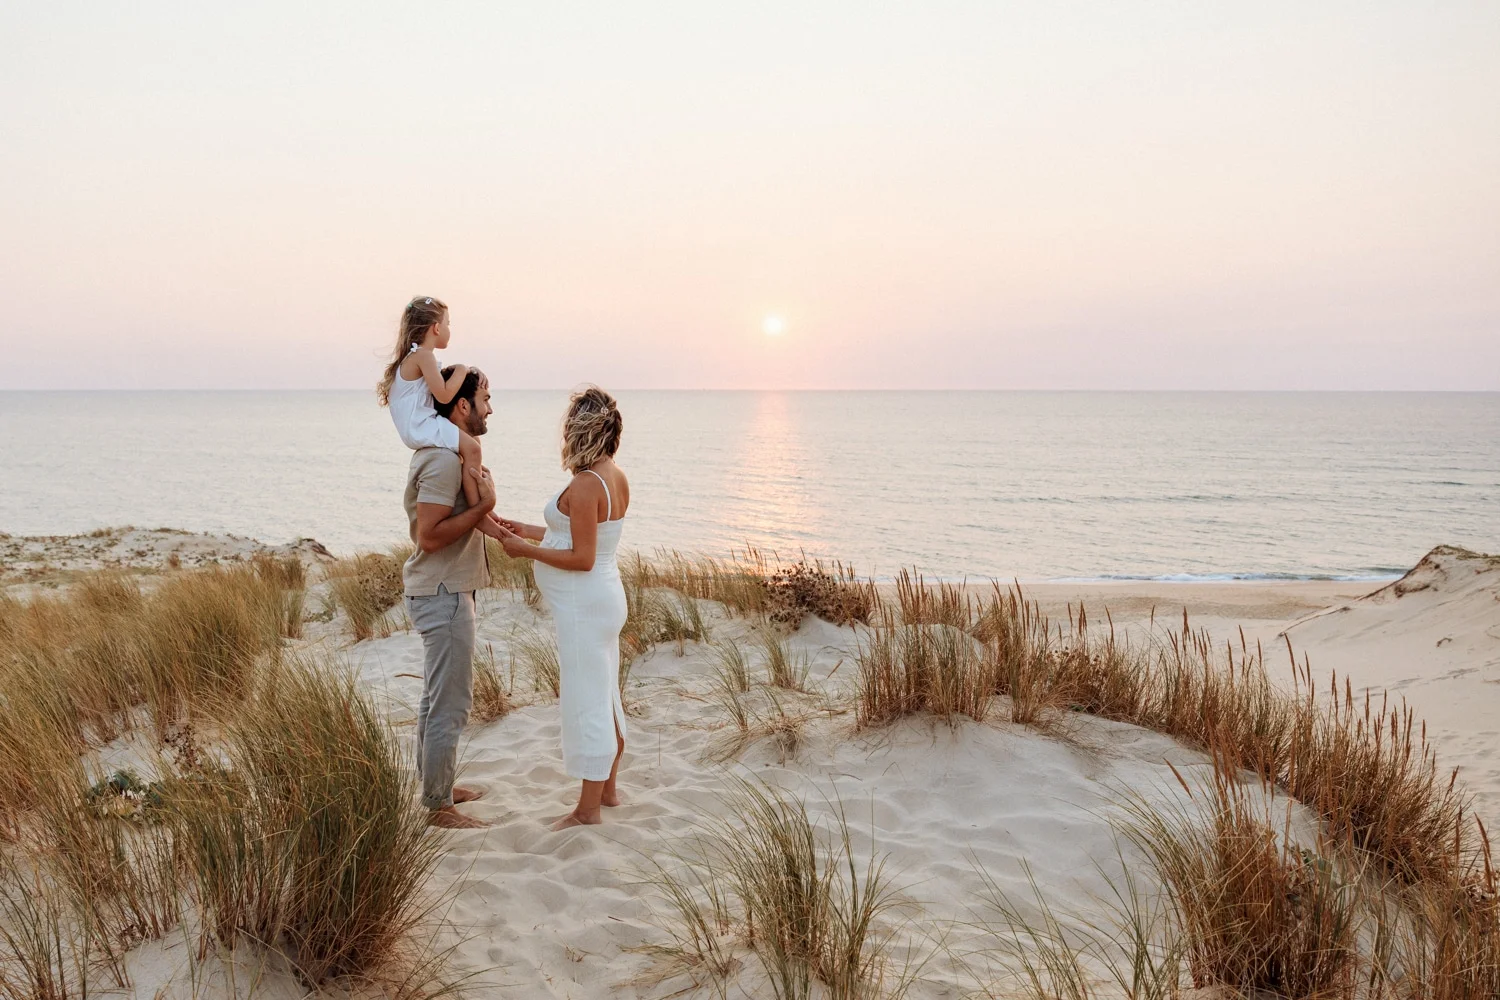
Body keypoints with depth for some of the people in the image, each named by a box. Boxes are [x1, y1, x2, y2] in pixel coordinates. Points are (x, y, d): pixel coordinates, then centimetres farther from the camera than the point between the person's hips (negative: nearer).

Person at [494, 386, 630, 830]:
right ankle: (608, 788, 34)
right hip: (604, 597, 10)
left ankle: (588, 810, 13)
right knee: (605, 697, 19)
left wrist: (526, 550, -13)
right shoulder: (616, 478, 6)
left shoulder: (584, 486, -22)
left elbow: (581, 558, -23)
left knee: (587, 702, 1)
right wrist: (528, 531, 14)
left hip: (584, 606, -10)